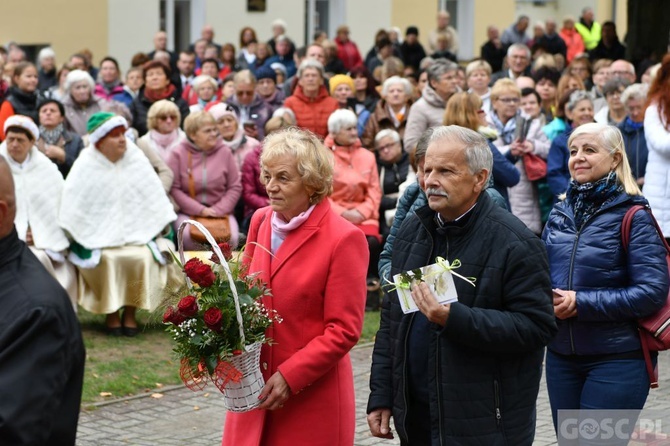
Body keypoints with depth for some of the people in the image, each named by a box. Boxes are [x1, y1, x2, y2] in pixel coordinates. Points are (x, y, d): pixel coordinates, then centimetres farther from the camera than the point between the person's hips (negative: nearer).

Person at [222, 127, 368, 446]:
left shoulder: (344, 239, -11)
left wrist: (290, 376, -18)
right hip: (255, 389, 5)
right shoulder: (260, 221, 6)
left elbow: (344, 331, -12)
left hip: (312, 397, -5)